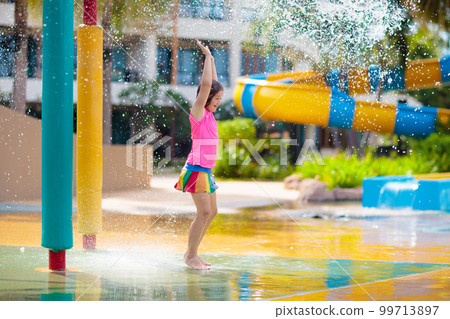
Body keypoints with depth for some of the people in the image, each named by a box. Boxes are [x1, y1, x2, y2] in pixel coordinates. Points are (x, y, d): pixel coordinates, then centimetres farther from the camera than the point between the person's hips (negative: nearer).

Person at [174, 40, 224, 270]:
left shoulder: (208, 113, 13)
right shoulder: (198, 112, -9)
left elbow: (213, 83, 22)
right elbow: (206, 84, -18)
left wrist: (211, 58, 20)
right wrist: (207, 57, -12)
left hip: (206, 171, 9)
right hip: (197, 170, -9)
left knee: (212, 212, 10)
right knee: (204, 211, -13)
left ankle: (192, 253, 17)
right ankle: (191, 255, -6)